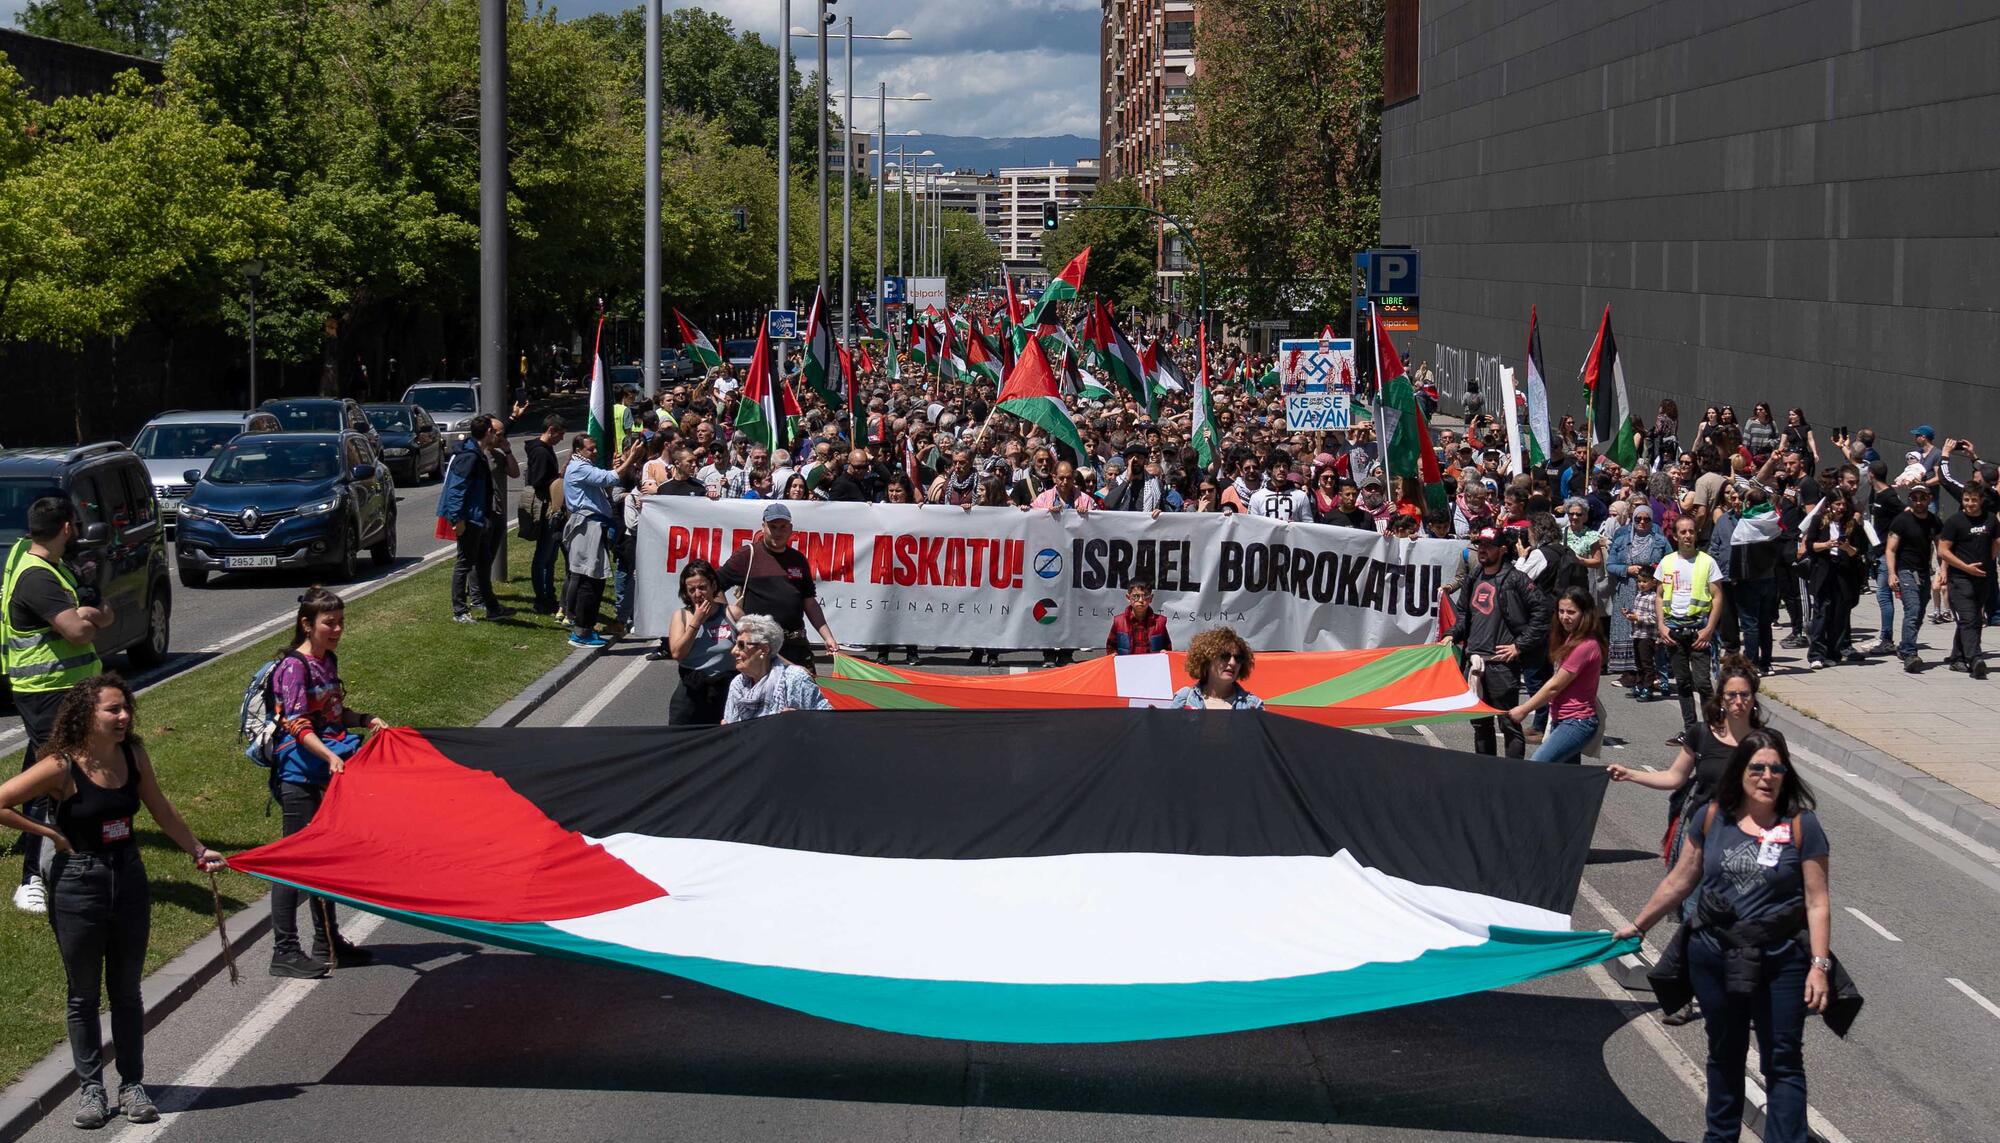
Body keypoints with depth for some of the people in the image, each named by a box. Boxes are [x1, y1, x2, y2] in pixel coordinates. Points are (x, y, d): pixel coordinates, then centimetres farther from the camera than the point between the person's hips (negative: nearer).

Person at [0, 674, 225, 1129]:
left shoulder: (132, 755, -3)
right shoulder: (61, 767, -18)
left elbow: (162, 811, 12)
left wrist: (198, 851, 15)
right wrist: (50, 834, -13)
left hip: (128, 880, 4)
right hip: (78, 885, -4)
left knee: (127, 990, 13)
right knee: (84, 994, 9)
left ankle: (132, 1084, 22)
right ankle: (91, 1087, 20)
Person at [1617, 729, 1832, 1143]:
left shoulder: (1801, 826, -9)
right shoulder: (1712, 819, -1)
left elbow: (1817, 901, -9)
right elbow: (1680, 881, 9)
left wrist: (1819, 964, -14)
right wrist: (1637, 926, 14)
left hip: (1780, 962, -3)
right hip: (1715, 958, 3)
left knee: (1783, 1062, 1)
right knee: (1725, 1054, 19)